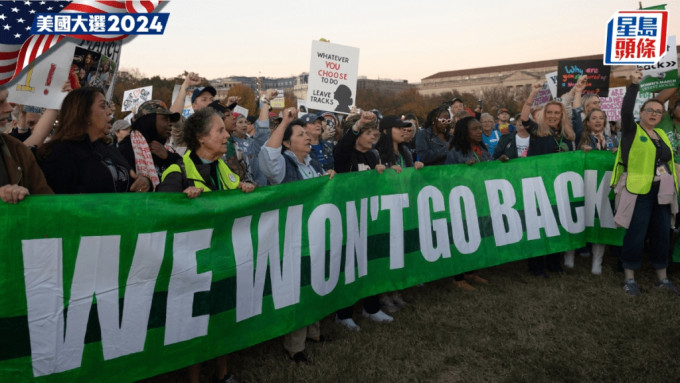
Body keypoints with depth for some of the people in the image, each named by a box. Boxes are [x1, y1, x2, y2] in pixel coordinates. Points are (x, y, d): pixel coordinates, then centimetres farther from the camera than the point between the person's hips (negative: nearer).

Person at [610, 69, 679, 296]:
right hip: (639, 192, -6)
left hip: (661, 193, 7)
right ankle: (629, 278, 8)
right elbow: (626, 110, -19)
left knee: (662, 235, 11)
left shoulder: (661, 134, 15)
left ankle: (662, 278, 23)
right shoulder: (632, 130, -2)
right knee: (636, 235, -3)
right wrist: (634, 85, -22)